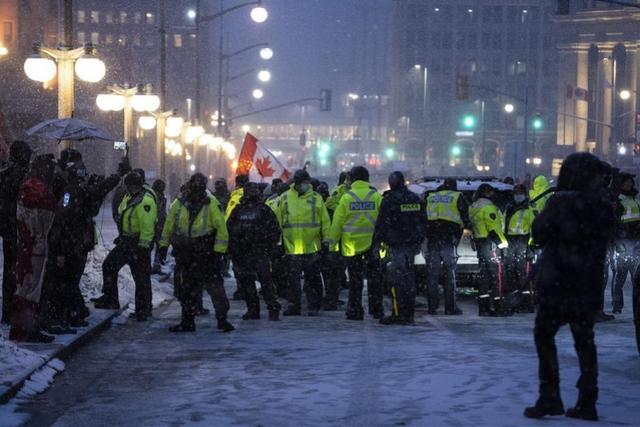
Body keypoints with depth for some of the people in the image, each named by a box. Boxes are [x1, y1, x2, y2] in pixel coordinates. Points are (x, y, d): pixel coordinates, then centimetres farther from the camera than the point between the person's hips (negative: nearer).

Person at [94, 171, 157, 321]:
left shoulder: (145, 201, -21)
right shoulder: (129, 197, 11)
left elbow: (147, 228, -25)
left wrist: (142, 247, -24)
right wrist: (122, 236, 24)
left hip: (139, 244, -10)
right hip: (125, 241, 10)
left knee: (141, 277, -2)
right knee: (109, 265, 12)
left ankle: (143, 310, 7)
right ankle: (110, 299, 20)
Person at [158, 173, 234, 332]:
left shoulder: (211, 204, -7)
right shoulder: (179, 204, 4)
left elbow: (221, 228, -7)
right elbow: (168, 226, 15)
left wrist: (218, 252, -11)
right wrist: (164, 246, 14)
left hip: (206, 253, -4)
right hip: (184, 253, 4)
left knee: (215, 286, -9)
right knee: (186, 289, 9)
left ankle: (222, 319, -3)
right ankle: (187, 322, 17)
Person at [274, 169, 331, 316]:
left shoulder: (316, 198, 3)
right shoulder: (284, 199, 3)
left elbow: (325, 220, 5)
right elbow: (277, 221, 7)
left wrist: (326, 238, 0)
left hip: (312, 247, 0)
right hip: (292, 247, 0)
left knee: (313, 278, 6)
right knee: (293, 278, 3)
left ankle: (314, 306, 15)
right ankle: (294, 306, 11)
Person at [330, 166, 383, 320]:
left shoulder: (346, 197, -4)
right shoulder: (376, 196, -3)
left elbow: (338, 221, -2)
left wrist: (334, 239, 8)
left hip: (352, 244, -1)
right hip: (373, 243, 1)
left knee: (355, 279, 6)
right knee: (374, 277, 10)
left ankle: (355, 311, 6)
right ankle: (377, 310, 13)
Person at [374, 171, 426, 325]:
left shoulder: (389, 200, -9)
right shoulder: (416, 199, 12)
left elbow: (381, 224, -11)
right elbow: (422, 222, 17)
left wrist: (377, 243, -6)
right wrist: (418, 243, 23)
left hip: (395, 245, -6)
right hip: (411, 244, 6)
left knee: (396, 279, -5)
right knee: (409, 279, 11)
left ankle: (398, 314, -8)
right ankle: (409, 315, 14)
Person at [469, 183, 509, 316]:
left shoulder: (473, 208, 14)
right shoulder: (488, 207, -14)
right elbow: (494, 228, -19)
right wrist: (503, 242, -14)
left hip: (479, 242, 9)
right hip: (490, 243, -9)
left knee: (483, 274, 12)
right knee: (495, 274, -5)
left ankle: (483, 307, 12)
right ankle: (496, 307, -6)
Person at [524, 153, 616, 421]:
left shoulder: (561, 202, -12)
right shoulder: (604, 209, 4)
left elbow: (538, 235, -6)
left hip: (558, 285, -5)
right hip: (589, 288, 5)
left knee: (544, 337, 5)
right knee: (584, 342, 12)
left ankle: (550, 398, -2)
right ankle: (587, 403, 11)